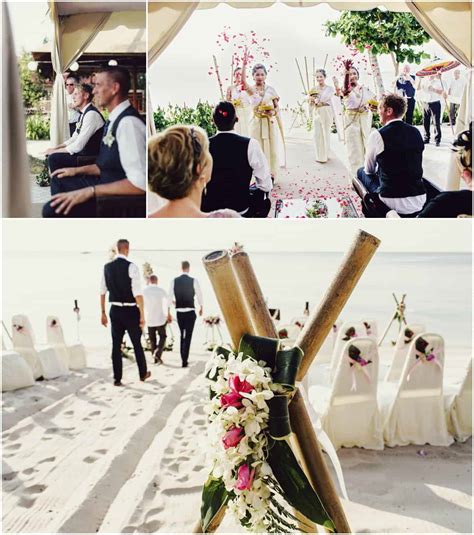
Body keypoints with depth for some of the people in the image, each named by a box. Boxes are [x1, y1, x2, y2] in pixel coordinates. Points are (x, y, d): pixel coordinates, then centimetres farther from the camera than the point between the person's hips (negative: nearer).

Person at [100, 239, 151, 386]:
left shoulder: (107, 267, 2)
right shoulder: (131, 266, -14)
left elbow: (102, 292, 7)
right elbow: (137, 293, -17)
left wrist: (103, 313, 15)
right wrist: (142, 314, -12)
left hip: (115, 311, 4)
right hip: (130, 311, -4)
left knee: (116, 344, 10)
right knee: (137, 343, 12)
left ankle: (117, 378, 14)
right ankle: (143, 374, 28)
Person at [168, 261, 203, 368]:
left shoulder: (174, 281, -1)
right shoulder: (194, 281, -7)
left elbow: (170, 297, -1)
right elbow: (199, 295, 2)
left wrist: (169, 312, 7)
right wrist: (201, 307, 19)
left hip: (179, 312, 3)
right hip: (190, 312, -3)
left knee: (182, 335, 18)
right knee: (188, 336, 1)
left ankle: (183, 358, 27)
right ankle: (185, 361, -2)